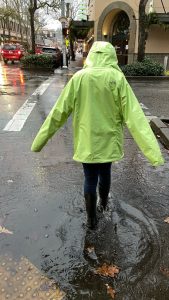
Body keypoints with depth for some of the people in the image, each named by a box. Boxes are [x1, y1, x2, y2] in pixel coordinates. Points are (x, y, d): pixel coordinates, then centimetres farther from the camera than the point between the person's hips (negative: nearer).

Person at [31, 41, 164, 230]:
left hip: (86, 141, 0)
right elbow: (134, 116, -16)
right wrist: (152, 150, -16)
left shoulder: (78, 78, -7)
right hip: (109, 140, 1)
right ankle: (104, 203, 50)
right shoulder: (117, 78, -10)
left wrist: (40, 140, 4)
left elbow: (59, 112, -5)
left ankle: (91, 219, 30)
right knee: (105, 174, 24)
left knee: (90, 180, 15)